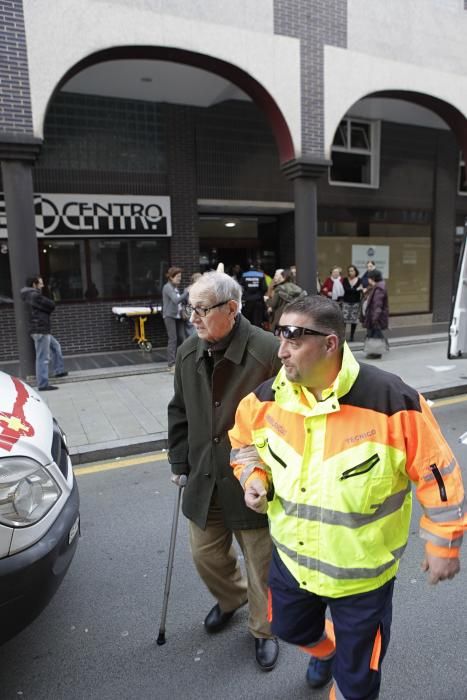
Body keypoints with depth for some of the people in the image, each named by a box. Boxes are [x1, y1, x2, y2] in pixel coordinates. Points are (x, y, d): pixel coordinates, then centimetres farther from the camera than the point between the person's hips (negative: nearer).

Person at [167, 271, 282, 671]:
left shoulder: (268, 351, -22)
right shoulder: (188, 353, -1)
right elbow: (180, 413, 10)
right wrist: (180, 461, 11)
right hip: (204, 478, 6)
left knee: (261, 563, 13)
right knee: (206, 554, 21)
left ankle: (264, 630, 42)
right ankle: (231, 598, 54)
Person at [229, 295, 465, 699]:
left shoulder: (392, 401, -28)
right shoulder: (269, 398, -14)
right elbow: (244, 438, 7)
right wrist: (253, 478, -11)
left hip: (362, 572, -4)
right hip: (291, 558, 5)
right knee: (291, 629, 31)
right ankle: (325, 651, 66)